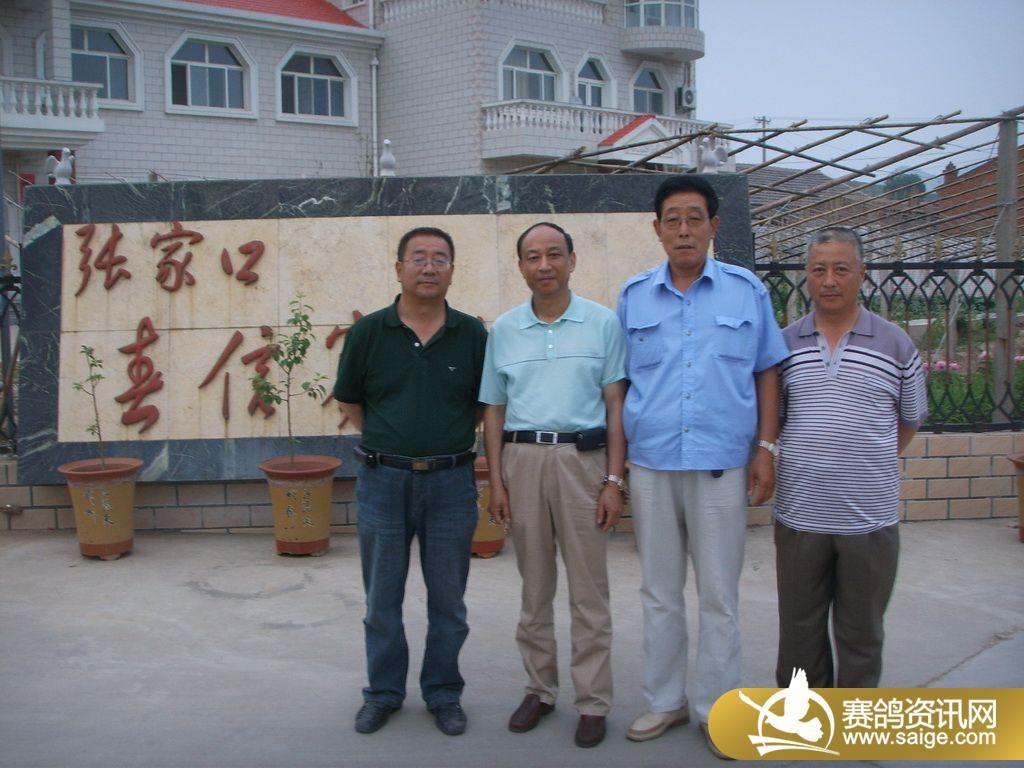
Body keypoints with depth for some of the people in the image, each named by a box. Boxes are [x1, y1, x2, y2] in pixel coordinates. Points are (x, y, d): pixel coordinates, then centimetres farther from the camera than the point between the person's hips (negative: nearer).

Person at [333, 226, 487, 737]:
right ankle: (383, 692, 28)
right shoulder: (369, 332, -2)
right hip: (382, 481, 0)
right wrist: (388, 443, 9)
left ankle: (444, 693, 27)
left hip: (451, 482, 0)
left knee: (447, 601, 11)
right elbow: (349, 399, 11)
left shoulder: (472, 335, -1)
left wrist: (449, 442, 5)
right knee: (382, 599, 11)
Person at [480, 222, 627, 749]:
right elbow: (494, 410, 10)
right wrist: (496, 482, 4)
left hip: (582, 458, -2)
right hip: (521, 459, 3)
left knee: (588, 589, 2)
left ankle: (593, 702, 13)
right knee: (534, 586, 12)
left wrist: (614, 480, -6)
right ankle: (539, 690, 26)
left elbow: (615, 405, 0)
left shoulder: (602, 323, 1)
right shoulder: (503, 330, 8)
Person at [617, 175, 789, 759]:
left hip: (723, 464, -2)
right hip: (651, 464, 2)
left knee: (720, 597, 6)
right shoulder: (634, 295, 5)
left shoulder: (747, 290, 1)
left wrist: (766, 449, -2)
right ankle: (665, 701, 28)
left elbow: (767, 373, 5)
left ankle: (717, 710, 21)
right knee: (660, 594, 13)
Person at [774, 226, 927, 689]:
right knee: (799, 632, 13)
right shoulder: (785, 343, 4)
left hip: (870, 518, -1)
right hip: (799, 515, 1)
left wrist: (872, 463, 7)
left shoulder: (895, 344, 1)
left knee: (861, 633, 11)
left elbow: (910, 419, 12)